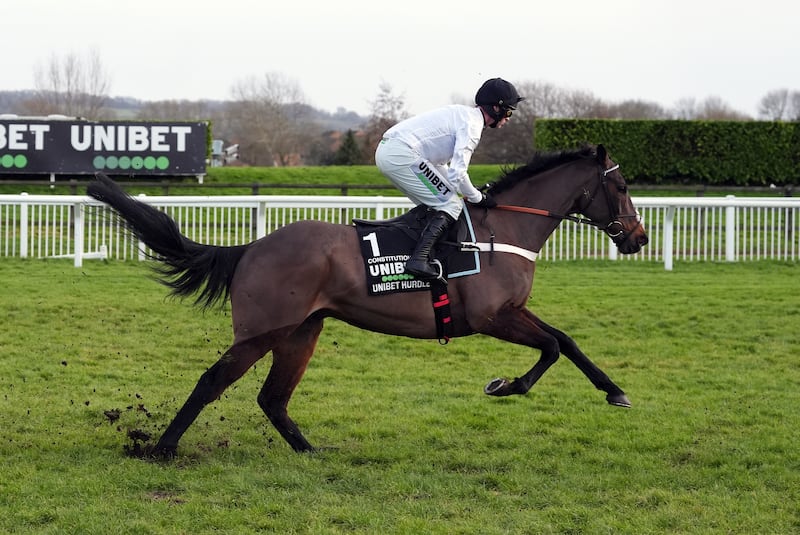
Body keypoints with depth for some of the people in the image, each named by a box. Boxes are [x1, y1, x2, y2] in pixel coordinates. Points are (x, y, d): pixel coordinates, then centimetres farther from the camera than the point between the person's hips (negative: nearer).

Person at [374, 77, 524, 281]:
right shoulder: (472, 124, -8)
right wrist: (478, 198, 0)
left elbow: (440, 165, 29)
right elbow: (457, 173, -16)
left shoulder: (461, 114, 24)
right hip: (402, 155, -10)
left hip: (384, 151, 10)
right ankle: (419, 259, -23)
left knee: (433, 206, 22)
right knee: (451, 206, -8)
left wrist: (473, 193, 26)